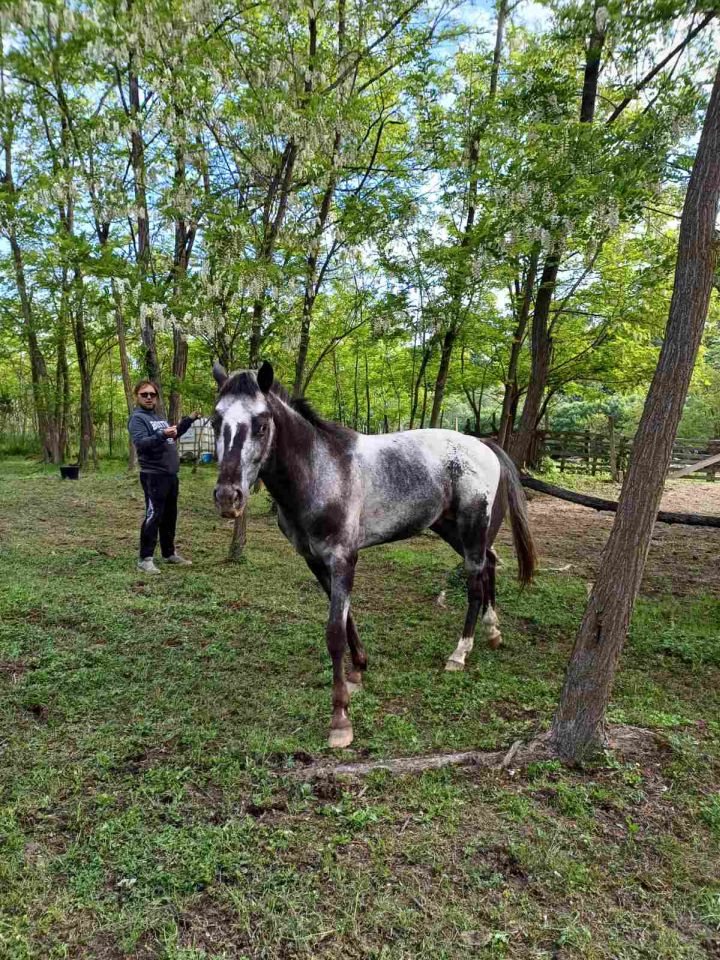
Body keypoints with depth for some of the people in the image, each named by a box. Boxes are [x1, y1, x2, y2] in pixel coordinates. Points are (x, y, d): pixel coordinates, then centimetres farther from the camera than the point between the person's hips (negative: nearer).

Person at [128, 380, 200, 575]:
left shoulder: (159, 417, 18)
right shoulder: (137, 418, -9)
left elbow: (173, 436, 30)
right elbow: (141, 443, -24)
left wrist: (188, 420, 21)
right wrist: (162, 435, -38)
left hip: (170, 474, 9)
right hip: (154, 476, -9)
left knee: (170, 516, 15)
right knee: (153, 516, -9)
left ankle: (169, 553, 27)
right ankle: (145, 559, -3)